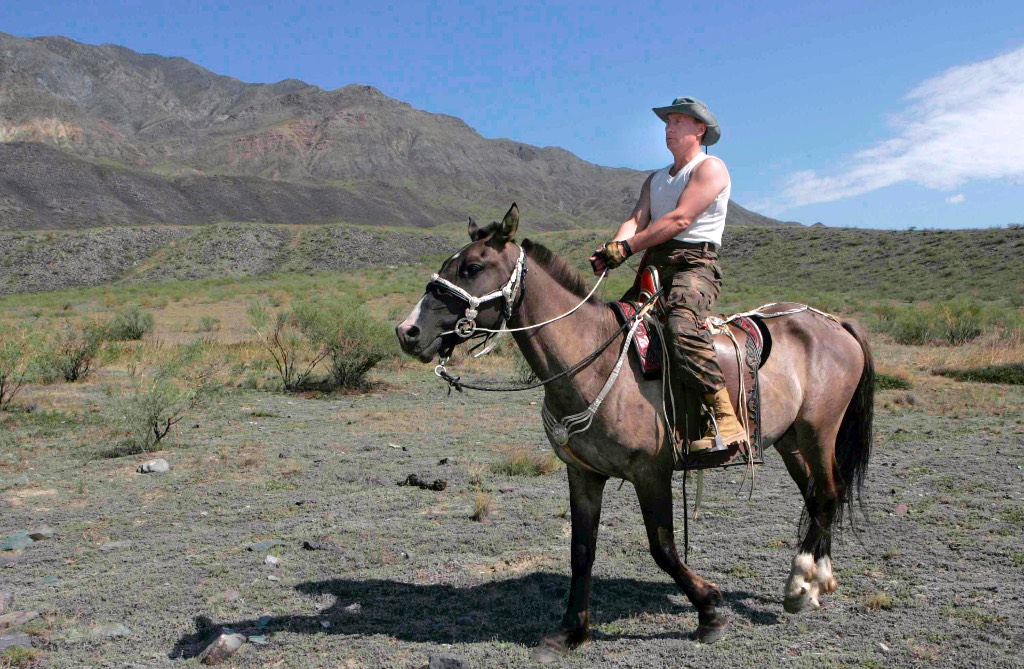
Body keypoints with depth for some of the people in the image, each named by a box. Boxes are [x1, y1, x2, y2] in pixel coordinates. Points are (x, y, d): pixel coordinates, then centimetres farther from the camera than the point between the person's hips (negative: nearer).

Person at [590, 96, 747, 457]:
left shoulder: (711, 167, 3)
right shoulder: (655, 179, 27)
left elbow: (680, 219, -11)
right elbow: (636, 219, 10)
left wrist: (627, 248, -17)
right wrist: (612, 249, -13)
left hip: (695, 263, -8)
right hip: (655, 267, 8)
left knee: (682, 326, -35)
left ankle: (725, 423, -35)